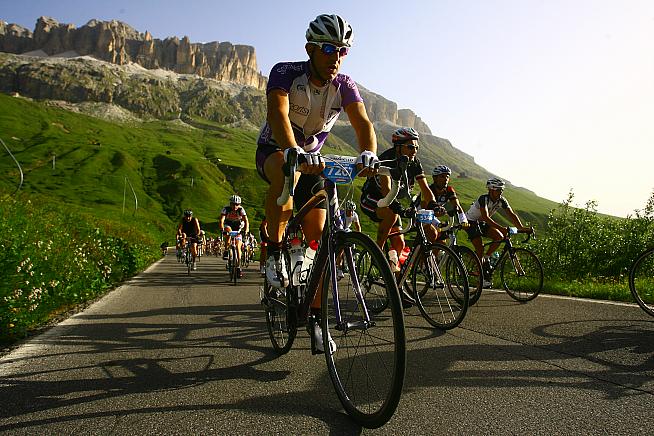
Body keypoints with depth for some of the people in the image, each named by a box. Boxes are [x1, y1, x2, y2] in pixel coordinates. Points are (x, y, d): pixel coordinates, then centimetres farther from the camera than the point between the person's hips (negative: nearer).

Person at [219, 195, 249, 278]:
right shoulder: (226, 209, -22)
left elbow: (246, 221, -31)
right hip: (228, 225, 0)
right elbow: (221, 220, -34)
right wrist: (222, 229, -52)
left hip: (238, 228, 0)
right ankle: (226, 251, -24)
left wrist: (246, 230, -49)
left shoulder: (241, 210, -21)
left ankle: (238, 267, -5)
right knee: (228, 230, -36)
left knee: (238, 247, -11)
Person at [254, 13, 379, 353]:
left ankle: (316, 317, 4)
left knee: (318, 237, -8)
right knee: (287, 171, -42)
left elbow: (362, 122, -28)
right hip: (273, 151, -3)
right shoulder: (285, 73, -22)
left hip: (311, 159, 3)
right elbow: (278, 114, -40)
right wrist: (293, 152, -60)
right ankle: (274, 252, -23)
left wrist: (369, 153, -51)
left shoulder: (344, 85, -12)